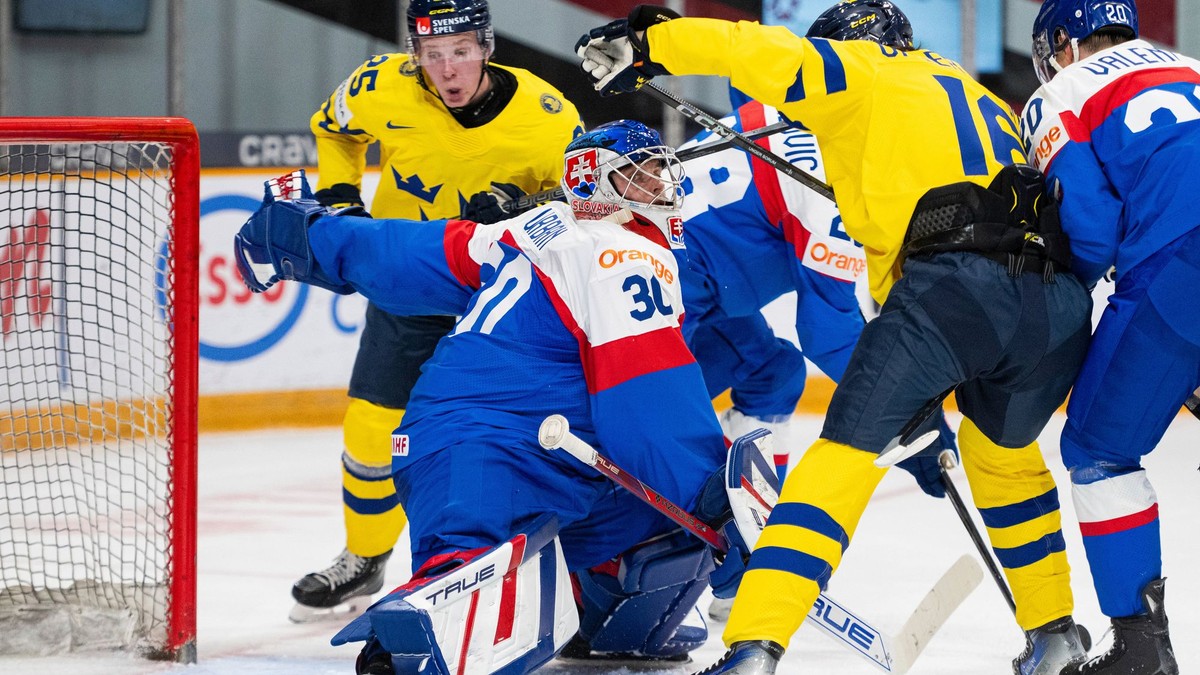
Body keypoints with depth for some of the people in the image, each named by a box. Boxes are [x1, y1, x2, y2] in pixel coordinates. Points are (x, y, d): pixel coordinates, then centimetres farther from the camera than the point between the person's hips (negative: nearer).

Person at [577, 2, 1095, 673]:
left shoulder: (860, 71, 17)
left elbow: (765, 55, 0)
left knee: (848, 453, -3)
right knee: (1004, 452, 32)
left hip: (957, 280, -6)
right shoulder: (980, 97, 38)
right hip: (1061, 302, 6)